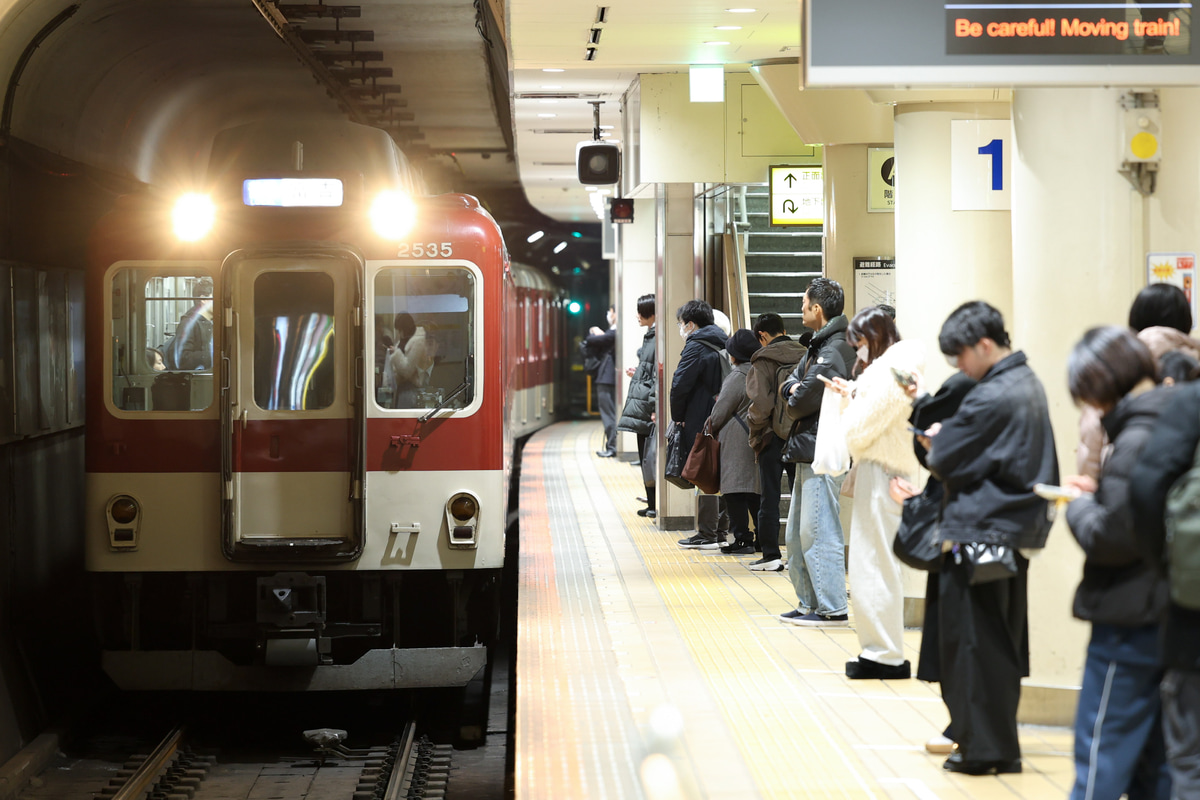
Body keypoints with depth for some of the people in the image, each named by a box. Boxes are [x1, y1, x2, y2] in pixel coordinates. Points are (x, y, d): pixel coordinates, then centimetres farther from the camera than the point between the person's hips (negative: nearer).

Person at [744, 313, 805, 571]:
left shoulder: (763, 360, -9)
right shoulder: (805, 356, 4)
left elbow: (761, 402, -18)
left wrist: (755, 431, -3)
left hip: (775, 436, -4)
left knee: (769, 499, 3)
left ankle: (771, 556, 3)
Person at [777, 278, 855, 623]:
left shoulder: (834, 352, -17)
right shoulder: (818, 346, 16)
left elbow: (800, 404, -18)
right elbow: (790, 382, 19)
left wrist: (793, 399, 5)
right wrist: (793, 388, -4)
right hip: (808, 452, 11)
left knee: (819, 533, -8)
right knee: (797, 534, 14)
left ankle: (833, 609, -5)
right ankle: (810, 604, 21)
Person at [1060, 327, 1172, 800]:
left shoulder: (1137, 442, -19)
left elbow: (1111, 538, -22)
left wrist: (1079, 507, -4)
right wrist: (1100, 493, 9)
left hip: (1131, 623, -9)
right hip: (1172, 615, 9)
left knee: (1102, 750, -2)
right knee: (1155, 761, 14)